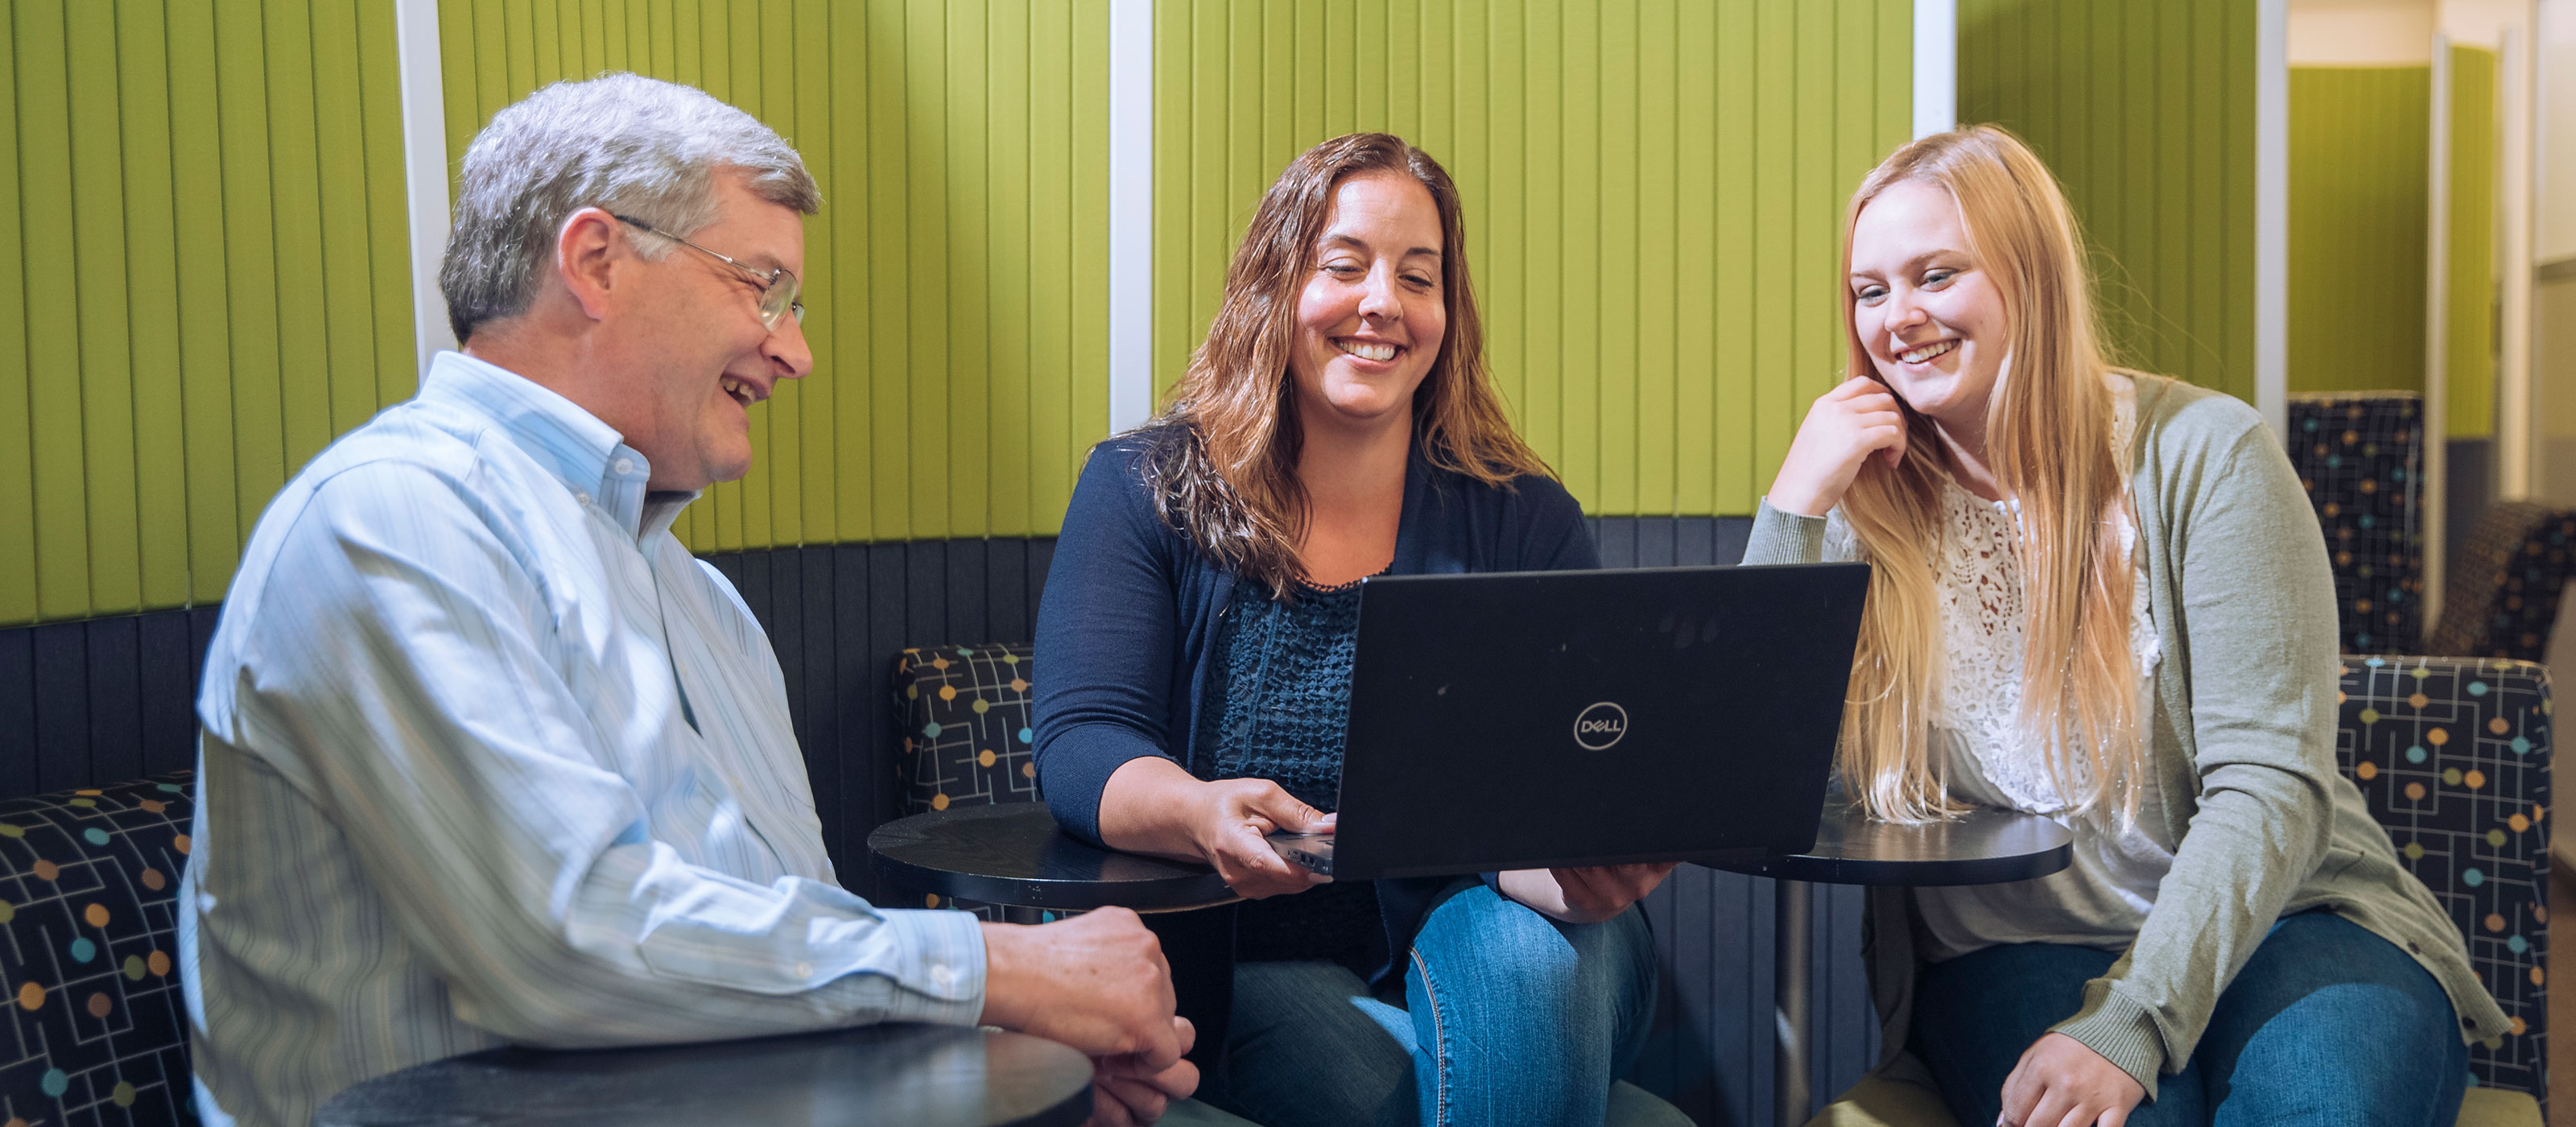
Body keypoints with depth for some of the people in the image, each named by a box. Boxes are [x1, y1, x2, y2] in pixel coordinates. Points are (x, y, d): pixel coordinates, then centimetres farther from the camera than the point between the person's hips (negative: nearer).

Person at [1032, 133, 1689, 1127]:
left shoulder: (1525, 521, 3)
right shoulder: (1142, 489, 2)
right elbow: (1083, 742, -8)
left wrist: (1583, 873, -32)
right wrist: (1202, 816, -33)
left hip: (1474, 935, 2)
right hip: (1252, 964, -1)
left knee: (1524, 954, -32)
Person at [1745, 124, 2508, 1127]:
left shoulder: (2203, 455, -7)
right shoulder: (1868, 506, 1)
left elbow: (2269, 787, -13)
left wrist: (2130, 1023, -27)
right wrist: (1793, 508, -14)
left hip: (2263, 922, 0)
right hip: (2008, 955, 0)